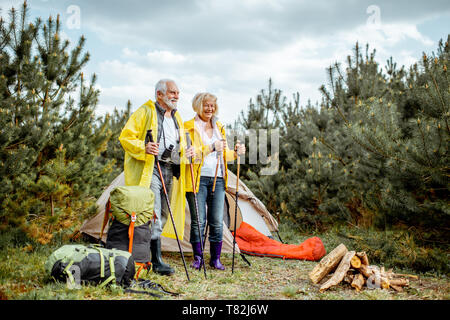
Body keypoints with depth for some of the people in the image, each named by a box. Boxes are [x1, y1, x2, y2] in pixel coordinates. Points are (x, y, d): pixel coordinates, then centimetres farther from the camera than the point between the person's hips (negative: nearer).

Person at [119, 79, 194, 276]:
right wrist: (143, 148, -23)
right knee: (153, 214, -14)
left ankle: (145, 255, 21)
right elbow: (126, 136, -6)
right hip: (150, 169, -8)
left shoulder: (176, 116, 21)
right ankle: (156, 261, -10)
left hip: (169, 170, 8)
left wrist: (186, 152, 9)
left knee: (162, 214, 10)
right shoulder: (145, 112, -2)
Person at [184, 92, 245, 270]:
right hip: (198, 179, -4)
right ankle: (198, 258, 12)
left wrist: (236, 153, 2)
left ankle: (215, 259, 13)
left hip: (218, 179, 4)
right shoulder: (189, 127, 1)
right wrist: (211, 148, -23)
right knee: (198, 221, -2)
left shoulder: (219, 128, 18)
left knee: (217, 221, 3)